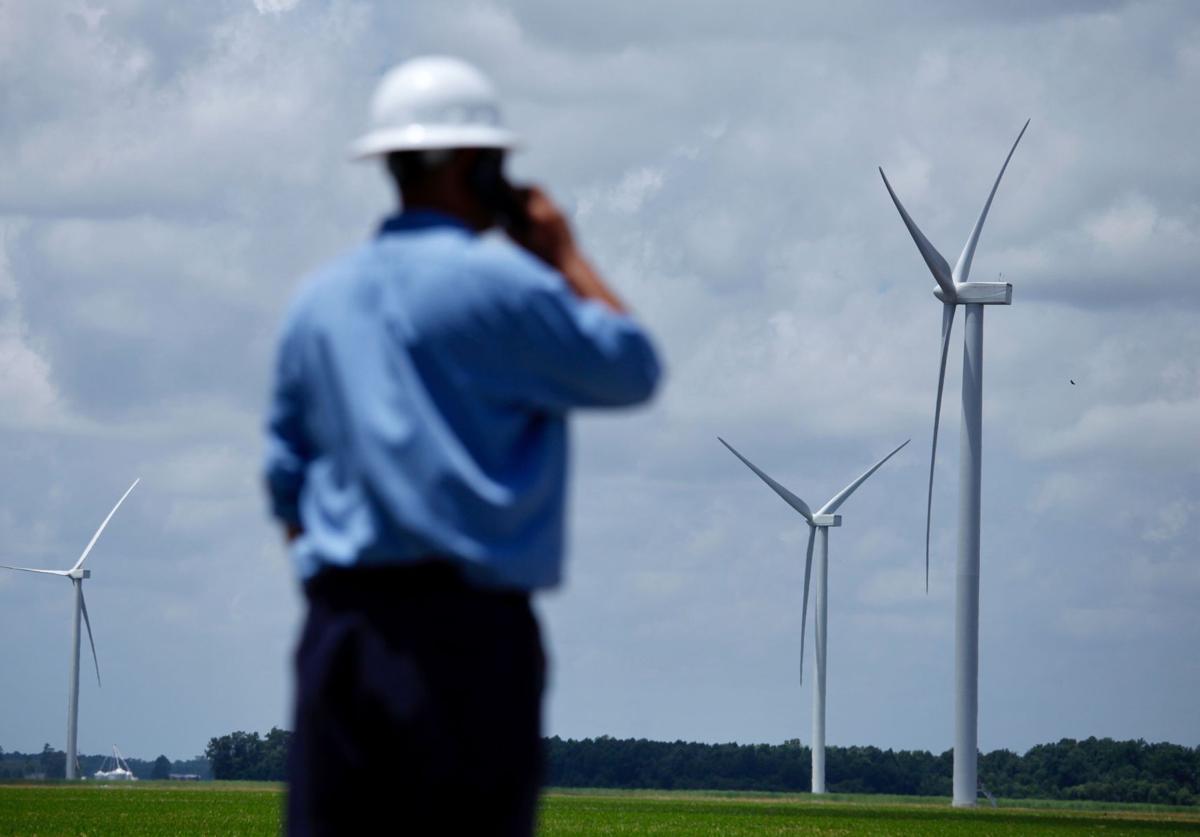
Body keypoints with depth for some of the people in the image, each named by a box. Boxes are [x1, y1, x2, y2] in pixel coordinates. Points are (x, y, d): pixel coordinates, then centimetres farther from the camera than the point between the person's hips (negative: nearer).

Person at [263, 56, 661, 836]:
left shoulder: (321, 297, 14)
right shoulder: (498, 282, -6)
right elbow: (633, 369, 2)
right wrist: (565, 255, 12)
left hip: (339, 628, 6)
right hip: (466, 625, -6)